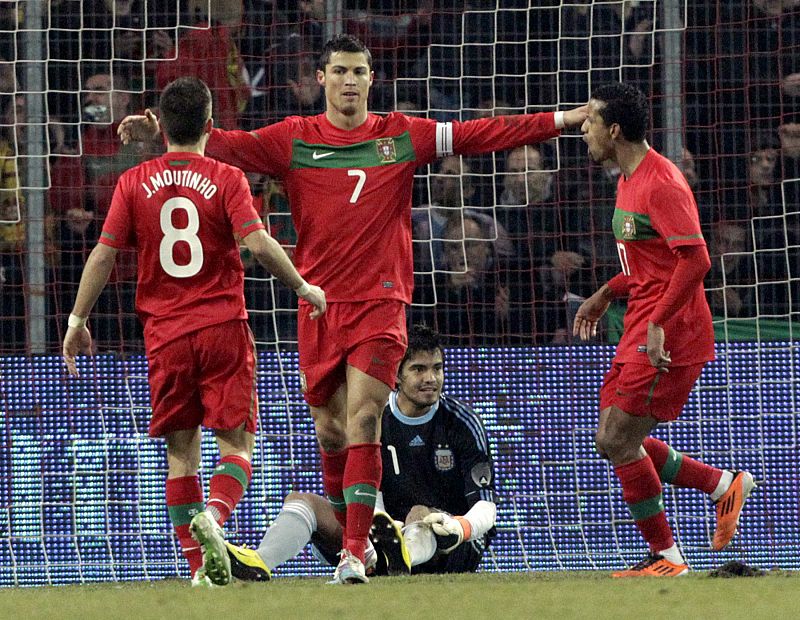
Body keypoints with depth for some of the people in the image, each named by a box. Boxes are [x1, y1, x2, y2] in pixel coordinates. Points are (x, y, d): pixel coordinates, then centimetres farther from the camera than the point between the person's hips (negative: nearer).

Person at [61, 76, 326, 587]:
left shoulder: (135, 182, 3)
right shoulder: (226, 179, -3)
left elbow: (103, 255, 1)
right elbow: (259, 244, -14)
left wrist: (78, 320, 9)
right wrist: (304, 288, -1)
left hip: (164, 334, 2)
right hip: (223, 326, -2)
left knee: (181, 451, 8)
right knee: (236, 442, 2)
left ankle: (200, 567, 3)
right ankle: (214, 516, -28)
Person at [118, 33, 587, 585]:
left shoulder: (403, 136, 6)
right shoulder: (294, 139, 5)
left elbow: (479, 135, 7)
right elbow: (228, 146, -5)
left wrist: (563, 120, 3)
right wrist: (161, 130, -20)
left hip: (381, 300, -2)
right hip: (320, 302, 2)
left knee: (363, 418, -15)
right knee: (331, 430, 7)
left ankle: (354, 552, -17)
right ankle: (352, 534, 26)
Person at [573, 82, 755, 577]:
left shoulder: (661, 183, -17)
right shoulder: (630, 179, 15)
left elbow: (695, 259, -25)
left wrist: (659, 324, -28)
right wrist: (606, 295, 22)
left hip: (669, 337, -10)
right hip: (641, 332, 10)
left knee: (618, 443, -9)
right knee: (615, 442, 10)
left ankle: (666, 558, 1)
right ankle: (725, 485, 20)